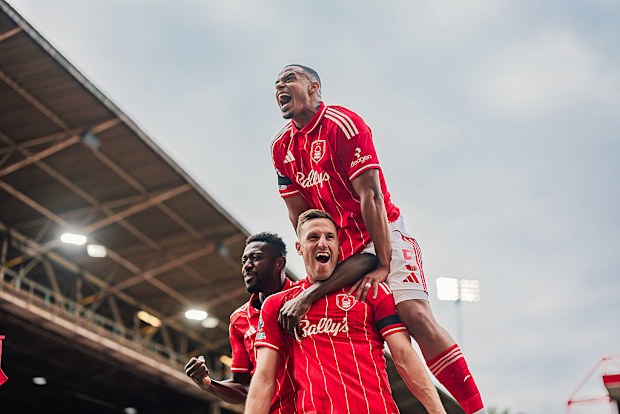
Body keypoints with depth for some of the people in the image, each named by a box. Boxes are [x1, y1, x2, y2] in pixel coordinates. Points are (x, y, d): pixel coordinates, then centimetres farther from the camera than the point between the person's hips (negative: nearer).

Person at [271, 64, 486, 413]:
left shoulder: (343, 124, -13)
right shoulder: (282, 148, 7)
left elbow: (370, 196, -19)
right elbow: (300, 219, 7)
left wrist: (383, 265, -25)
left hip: (381, 237, -7)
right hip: (338, 250, 7)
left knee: (415, 314, -23)